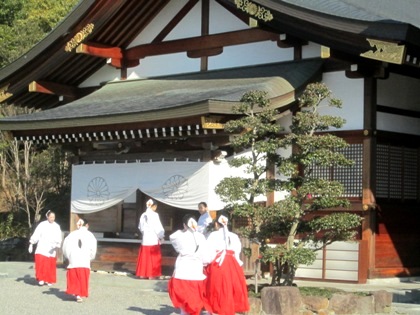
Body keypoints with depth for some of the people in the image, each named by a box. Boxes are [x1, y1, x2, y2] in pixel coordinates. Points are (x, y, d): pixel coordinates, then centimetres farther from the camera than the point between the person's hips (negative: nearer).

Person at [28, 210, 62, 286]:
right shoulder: (42, 225, -1)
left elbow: (59, 238, 2)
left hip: (51, 251, 2)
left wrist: (56, 245, -17)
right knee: (41, 264, -11)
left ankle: (48, 280, 18)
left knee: (51, 265, 4)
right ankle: (41, 279, 0)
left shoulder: (57, 227, 5)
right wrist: (31, 245, -1)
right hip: (42, 249, -2)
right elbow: (35, 235, 1)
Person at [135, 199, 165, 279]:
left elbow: (140, 227, 14)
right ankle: (151, 274, 4)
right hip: (153, 240, -6)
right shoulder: (154, 215, -13)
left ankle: (142, 274, 16)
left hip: (145, 239, 6)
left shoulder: (143, 215, 5)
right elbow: (158, 227, -11)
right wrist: (161, 237, 1)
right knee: (154, 257, 3)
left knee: (144, 257, 12)